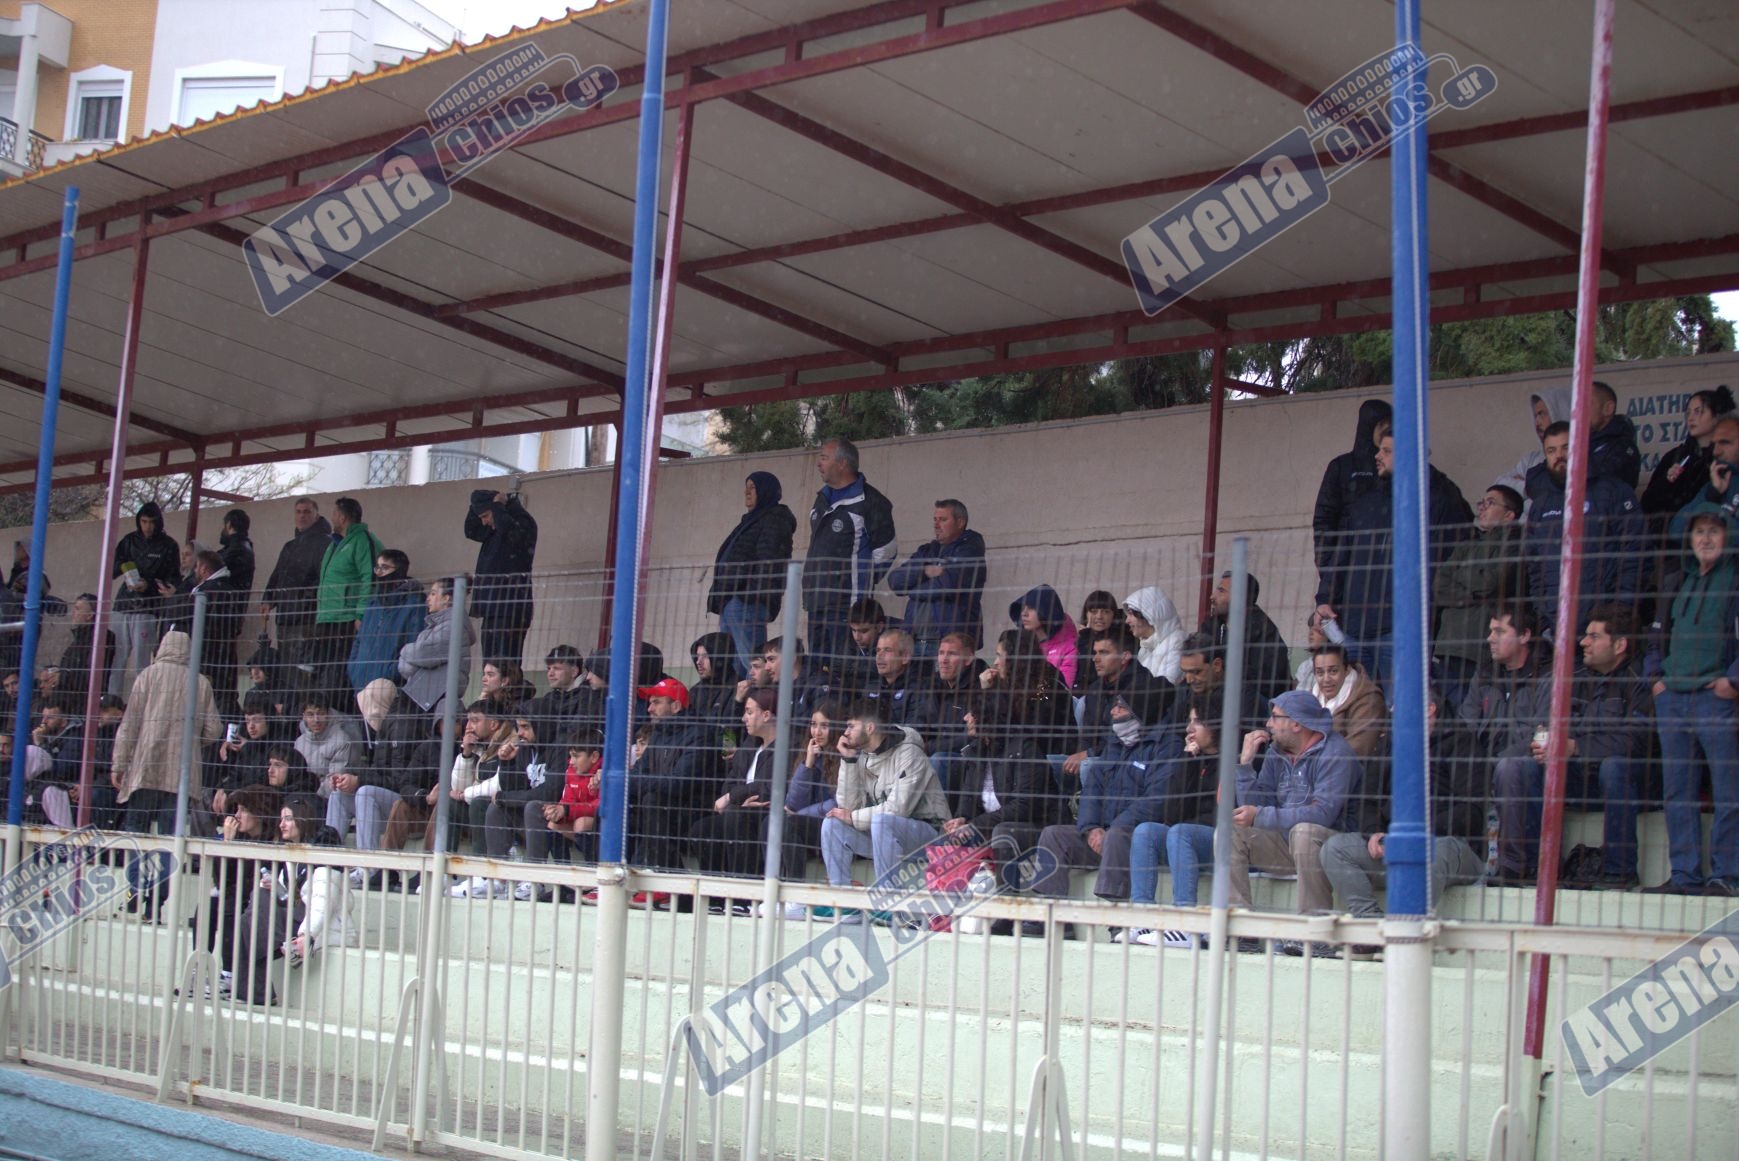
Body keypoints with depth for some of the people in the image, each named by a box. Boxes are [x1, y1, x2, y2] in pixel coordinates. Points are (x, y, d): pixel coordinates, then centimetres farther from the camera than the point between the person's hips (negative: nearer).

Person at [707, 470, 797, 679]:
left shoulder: (774, 521, -4)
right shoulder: (752, 521, 27)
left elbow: (769, 562, -15)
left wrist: (753, 595, -24)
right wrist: (720, 597, 19)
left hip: (747, 603, -10)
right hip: (732, 602, 10)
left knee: (750, 663, -15)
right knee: (728, 664, 9)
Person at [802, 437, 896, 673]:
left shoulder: (869, 501, -9)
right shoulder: (822, 499, 17)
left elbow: (885, 550, -7)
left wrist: (863, 586, -2)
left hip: (848, 603, -9)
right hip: (816, 601, 9)